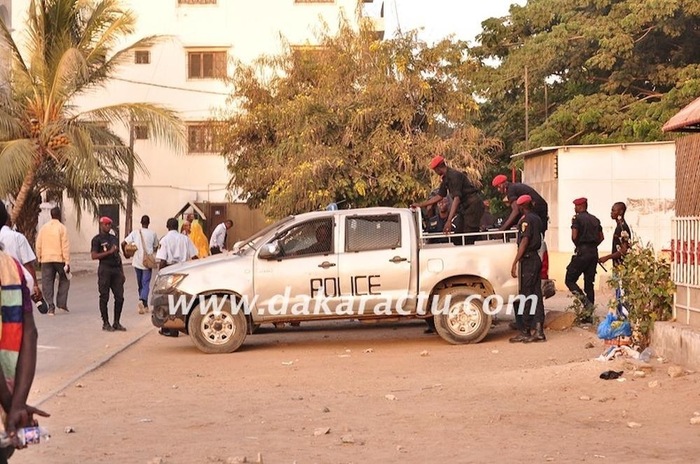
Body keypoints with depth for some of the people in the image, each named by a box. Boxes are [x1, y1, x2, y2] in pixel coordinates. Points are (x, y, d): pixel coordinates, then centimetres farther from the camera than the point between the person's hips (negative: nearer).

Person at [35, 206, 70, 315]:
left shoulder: (43, 228, 7)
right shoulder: (62, 228, -5)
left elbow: (38, 245, 8)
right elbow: (65, 246, -9)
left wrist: (39, 258, 17)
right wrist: (67, 262, -9)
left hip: (46, 259, 3)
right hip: (59, 259, -3)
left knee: (47, 283, 5)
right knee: (64, 280, 14)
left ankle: (51, 307, -1)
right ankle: (62, 303, 6)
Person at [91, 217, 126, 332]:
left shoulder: (114, 239, 19)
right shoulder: (97, 239, -1)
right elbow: (94, 256, -12)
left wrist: (122, 273, 16)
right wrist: (109, 252, -17)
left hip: (116, 269, 6)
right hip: (105, 269, -6)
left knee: (119, 297, 2)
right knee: (104, 298, -1)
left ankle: (116, 322, 12)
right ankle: (105, 323, 6)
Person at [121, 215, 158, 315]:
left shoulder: (135, 233, -1)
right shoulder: (152, 234, -3)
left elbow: (123, 243, -7)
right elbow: (156, 247, 9)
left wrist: (125, 253, 10)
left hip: (137, 262, 2)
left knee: (140, 284, 15)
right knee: (146, 284, -3)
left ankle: (145, 305, 21)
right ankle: (142, 301, -28)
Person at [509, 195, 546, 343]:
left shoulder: (526, 219, -11)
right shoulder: (537, 218, 15)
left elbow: (524, 242, -18)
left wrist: (515, 263, -19)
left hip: (528, 259, -9)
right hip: (536, 258, 9)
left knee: (526, 296, -6)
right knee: (536, 295, 7)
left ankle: (525, 332, -4)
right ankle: (538, 331, 7)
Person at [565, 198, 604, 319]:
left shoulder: (577, 218, -6)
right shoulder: (595, 219, 16)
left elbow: (574, 237, -14)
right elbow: (601, 237, 16)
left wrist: (578, 246, 4)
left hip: (582, 252, -7)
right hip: (594, 252, 7)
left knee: (569, 280, 0)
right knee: (589, 283, 9)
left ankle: (586, 302, -18)